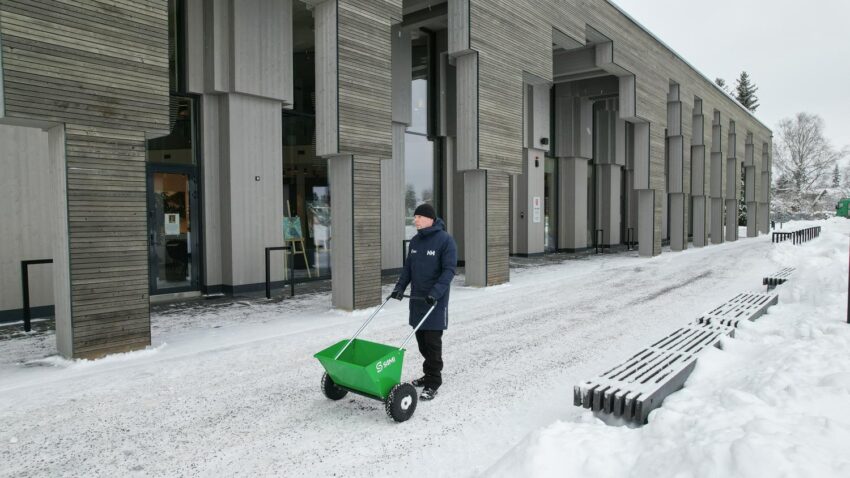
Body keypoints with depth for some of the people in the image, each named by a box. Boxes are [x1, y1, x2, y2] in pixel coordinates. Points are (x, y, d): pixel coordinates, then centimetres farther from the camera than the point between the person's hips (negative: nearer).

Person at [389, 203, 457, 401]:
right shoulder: (415, 241, 9)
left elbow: (449, 270, -16)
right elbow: (408, 267, 14)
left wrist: (436, 292, -27)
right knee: (421, 339, 12)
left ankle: (433, 383, 6)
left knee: (433, 341, -3)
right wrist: (400, 286, -1)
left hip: (436, 300, -6)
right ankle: (429, 374, 28)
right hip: (417, 298, 6)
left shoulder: (445, 240, -11)